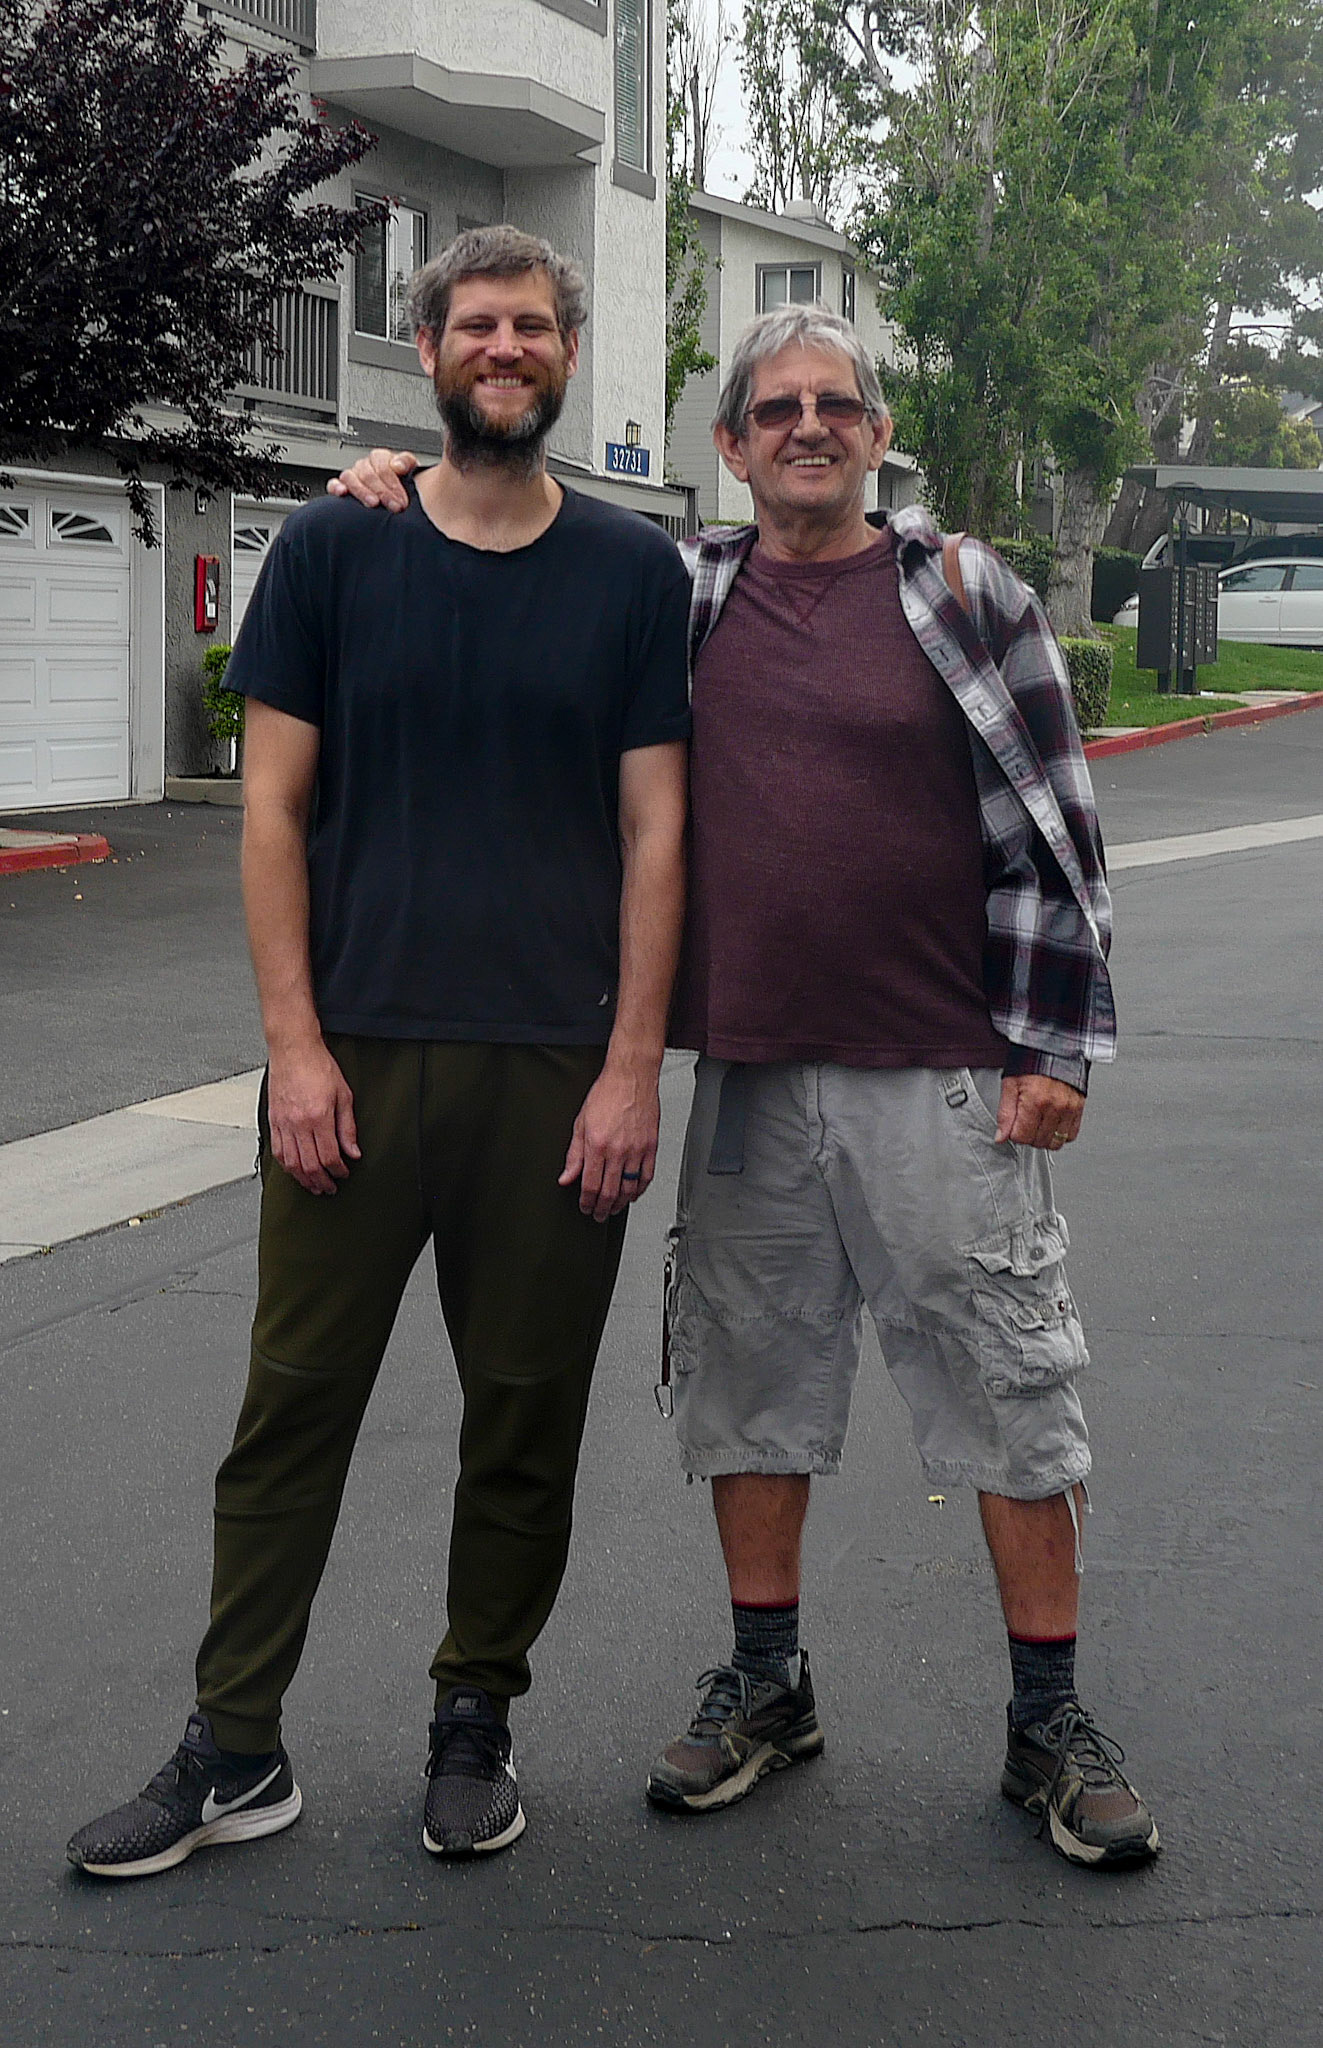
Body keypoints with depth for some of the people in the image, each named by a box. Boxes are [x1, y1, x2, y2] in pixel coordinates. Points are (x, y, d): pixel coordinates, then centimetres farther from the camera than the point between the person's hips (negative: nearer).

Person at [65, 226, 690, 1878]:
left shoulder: (632, 570, 6)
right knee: (296, 1399, 3)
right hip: (357, 1057, 0)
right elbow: (274, 809, 2)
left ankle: (474, 1722, 25)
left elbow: (655, 831, 3)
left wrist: (632, 1067, -5)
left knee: (528, 1414, 8)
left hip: (557, 1070, 1)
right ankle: (233, 1751, 15)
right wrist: (295, 1042, -6)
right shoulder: (335, 550, 5)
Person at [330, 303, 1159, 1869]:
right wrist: (400, 497, 4)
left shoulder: (962, 592, 0)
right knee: (750, 1372, 11)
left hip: (945, 1078, -3)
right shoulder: (683, 596, 8)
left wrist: (1053, 1048, -5)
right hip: (750, 1077, 3)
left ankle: (1048, 1721, 15)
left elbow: (1049, 830, -1)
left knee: (1009, 1383, 2)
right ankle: (766, 1683, 28)